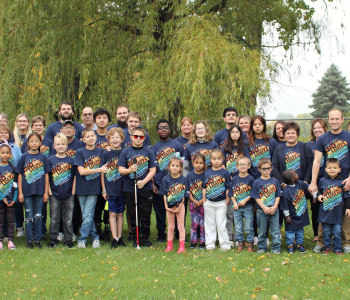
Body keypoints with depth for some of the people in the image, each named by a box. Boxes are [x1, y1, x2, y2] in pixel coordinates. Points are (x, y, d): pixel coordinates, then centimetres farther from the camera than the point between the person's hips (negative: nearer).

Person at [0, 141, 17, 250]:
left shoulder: (12, 167, 3)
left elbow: (16, 183, 2)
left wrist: (14, 199, -6)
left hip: (11, 199, 1)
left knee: (11, 220, 5)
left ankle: (10, 241, 11)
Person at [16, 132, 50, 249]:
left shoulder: (43, 157, 4)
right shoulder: (24, 157, 2)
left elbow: (46, 175, 5)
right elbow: (20, 175, 4)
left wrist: (46, 192, 1)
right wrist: (20, 192, -1)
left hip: (39, 191, 1)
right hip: (27, 191, 0)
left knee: (38, 217, 6)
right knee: (29, 217, 3)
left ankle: (38, 240, 13)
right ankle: (29, 241, 10)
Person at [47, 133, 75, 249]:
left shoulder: (71, 160, 4)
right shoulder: (50, 160, 2)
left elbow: (74, 177, 7)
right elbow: (46, 177, 2)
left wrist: (73, 191, 0)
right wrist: (48, 191, -4)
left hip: (68, 194, 1)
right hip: (54, 194, 0)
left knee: (68, 219, 6)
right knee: (54, 219, 6)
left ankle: (68, 240, 14)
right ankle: (53, 240, 15)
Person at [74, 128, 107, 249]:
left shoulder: (100, 151, 4)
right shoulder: (80, 152, -3)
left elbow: (104, 169, 9)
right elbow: (81, 171, -12)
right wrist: (100, 169, -13)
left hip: (94, 189, 0)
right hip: (81, 189, 0)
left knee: (88, 216, -8)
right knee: (86, 215, 6)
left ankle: (82, 239, 0)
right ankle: (95, 237, 18)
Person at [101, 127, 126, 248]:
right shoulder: (106, 154, 2)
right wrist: (103, 190, 1)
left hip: (122, 189, 1)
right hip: (110, 189, 0)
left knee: (120, 213, 7)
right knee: (112, 213, 0)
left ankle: (120, 237, 15)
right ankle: (114, 239, 3)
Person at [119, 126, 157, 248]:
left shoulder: (149, 152, 4)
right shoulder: (125, 152, 4)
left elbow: (152, 170, 0)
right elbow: (121, 170, 0)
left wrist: (144, 181, -14)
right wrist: (130, 170, -21)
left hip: (146, 188, 0)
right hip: (129, 189, 0)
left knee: (145, 215, 4)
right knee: (133, 215, 6)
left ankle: (145, 239, 15)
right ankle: (135, 239, 16)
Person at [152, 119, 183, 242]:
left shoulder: (177, 145, 7)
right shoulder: (154, 148, 9)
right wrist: (152, 184, 0)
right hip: (159, 183, 1)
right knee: (160, 210, 5)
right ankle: (161, 233, 17)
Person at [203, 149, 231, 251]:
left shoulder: (225, 172, -2)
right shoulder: (207, 173, 4)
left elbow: (227, 188, 0)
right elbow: (204, 187, 8)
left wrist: (227, 199, -2)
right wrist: (204, 200, 5)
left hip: (221, 202, -2)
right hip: (209, 203, 2)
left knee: (221, 224, 0)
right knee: (209, 224, 8)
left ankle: (224, 244, 8)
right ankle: (210, 243, 15)